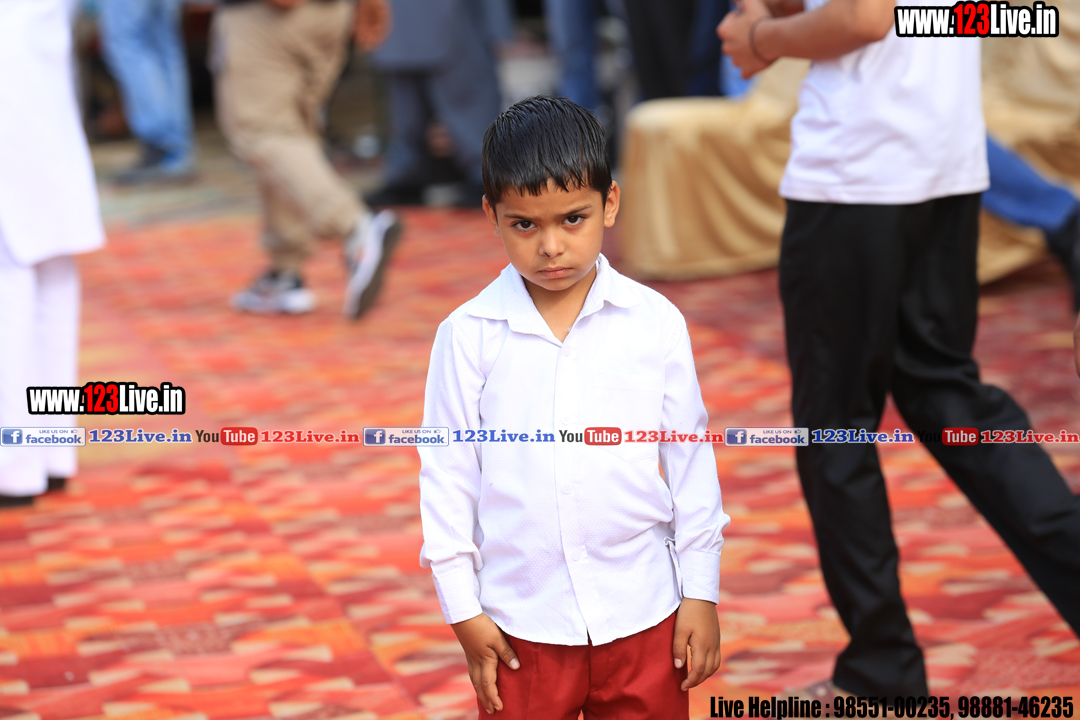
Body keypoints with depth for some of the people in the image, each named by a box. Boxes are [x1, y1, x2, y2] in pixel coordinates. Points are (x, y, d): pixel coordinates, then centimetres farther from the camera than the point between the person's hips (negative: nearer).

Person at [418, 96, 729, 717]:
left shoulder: (655, 323, -2)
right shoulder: (468, 336, -4)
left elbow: (691, 461, 3)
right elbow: (447, 473, 0)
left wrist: (702, 593, 4)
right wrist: (463, 609, 0)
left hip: (641, 612, 1)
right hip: (522, 619, 0)